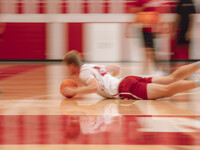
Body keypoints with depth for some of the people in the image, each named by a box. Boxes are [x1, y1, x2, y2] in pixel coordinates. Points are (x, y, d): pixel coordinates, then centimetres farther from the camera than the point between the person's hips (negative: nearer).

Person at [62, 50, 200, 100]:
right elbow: (117, 68, 36)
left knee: (168, 90, -22)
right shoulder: (93, 66, 27)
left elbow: (95, 87, -21)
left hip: (125, 89, -8)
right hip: (129, 80, 8)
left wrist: (74, 91, -11)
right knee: (172, 78, 1)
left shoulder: (84, 73, 0)